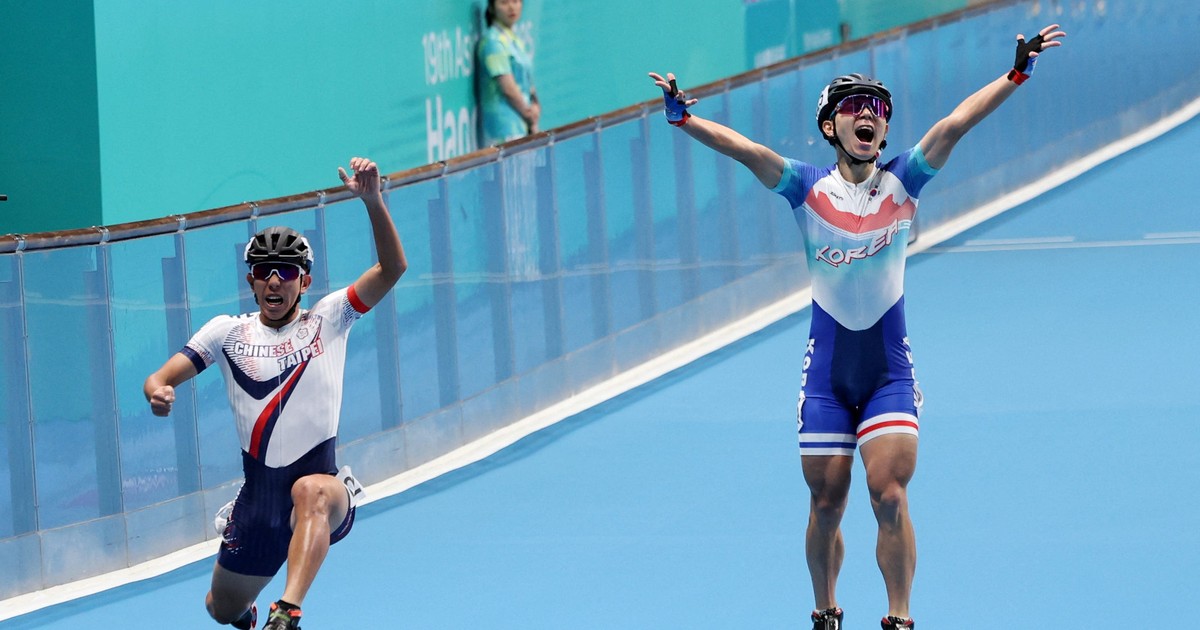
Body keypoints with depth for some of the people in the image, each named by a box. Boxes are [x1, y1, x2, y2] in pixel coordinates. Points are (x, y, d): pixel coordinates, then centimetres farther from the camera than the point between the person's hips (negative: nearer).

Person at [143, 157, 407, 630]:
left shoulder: (328, 319, 2)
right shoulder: (228, 332, 7)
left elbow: (392, 268, -8)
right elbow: (161, 378, 1)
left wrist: (372, 201, -23)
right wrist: (158, 393, -24)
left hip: (324, 486, -4)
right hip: (258, 496, 4)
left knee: (309, 490, -41)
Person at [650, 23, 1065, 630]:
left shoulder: (901, 181, 0)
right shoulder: (808, 188, -1)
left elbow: (955, 123, -10)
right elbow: (744, 148, -15)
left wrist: (1016, 73, -20)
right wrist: (683, 116, -29)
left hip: (889, 370, 0)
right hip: (826, 370, 0)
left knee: (889, 496, -13)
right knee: (826, 506, 5)